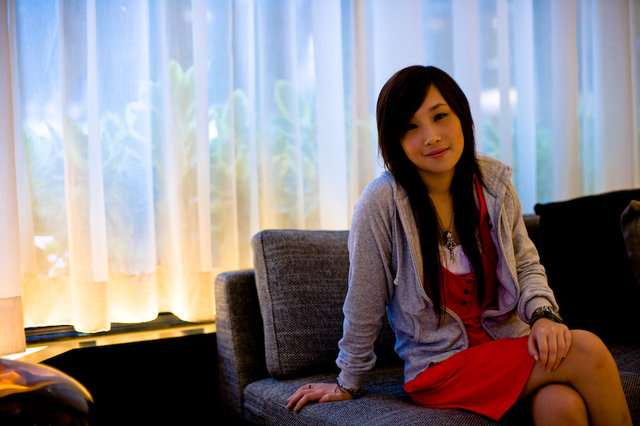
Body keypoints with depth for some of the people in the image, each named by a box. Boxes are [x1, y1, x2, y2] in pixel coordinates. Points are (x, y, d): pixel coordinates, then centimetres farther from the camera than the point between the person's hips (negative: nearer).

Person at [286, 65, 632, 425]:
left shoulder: (494, 183, 0)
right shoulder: (382, 203, -16)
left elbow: (527, 266, 10)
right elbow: (364, 307, -7)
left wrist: (542, 315, -11)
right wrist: (347, 385, 4)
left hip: (508, 344, 4)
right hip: (440, 364, -4)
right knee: (587, 350, -24)